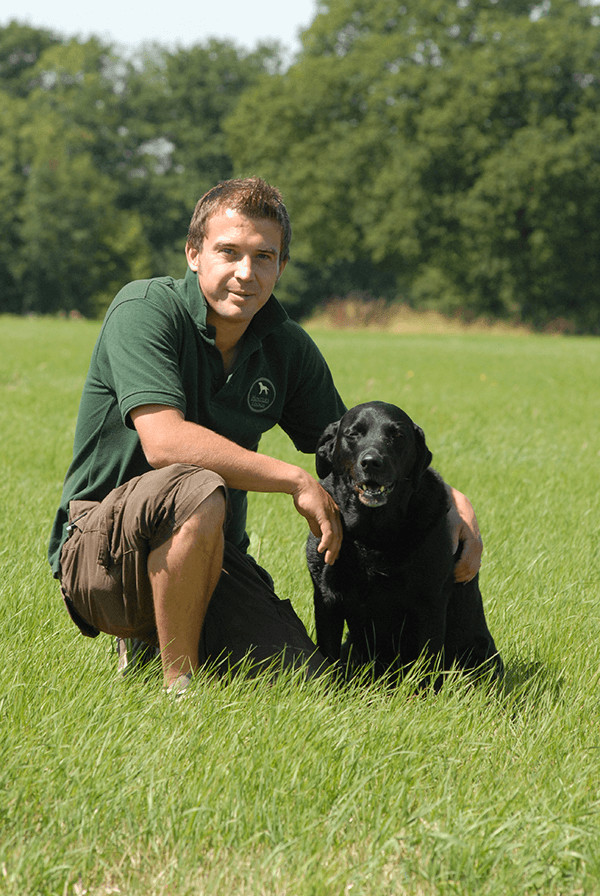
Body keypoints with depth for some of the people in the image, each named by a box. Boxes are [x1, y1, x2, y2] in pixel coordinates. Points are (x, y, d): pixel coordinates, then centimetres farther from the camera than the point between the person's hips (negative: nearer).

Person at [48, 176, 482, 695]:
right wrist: (297, 481, -23)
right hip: (102, 548, -6)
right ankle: (177, 684, -18)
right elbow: (164, 441, -27)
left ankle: (153, 644, 13)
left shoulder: (288, 347, 4)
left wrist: (452, 498, -1)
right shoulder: (146, 310, -14)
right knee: (198, 491, -37)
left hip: (215, 558, 6)